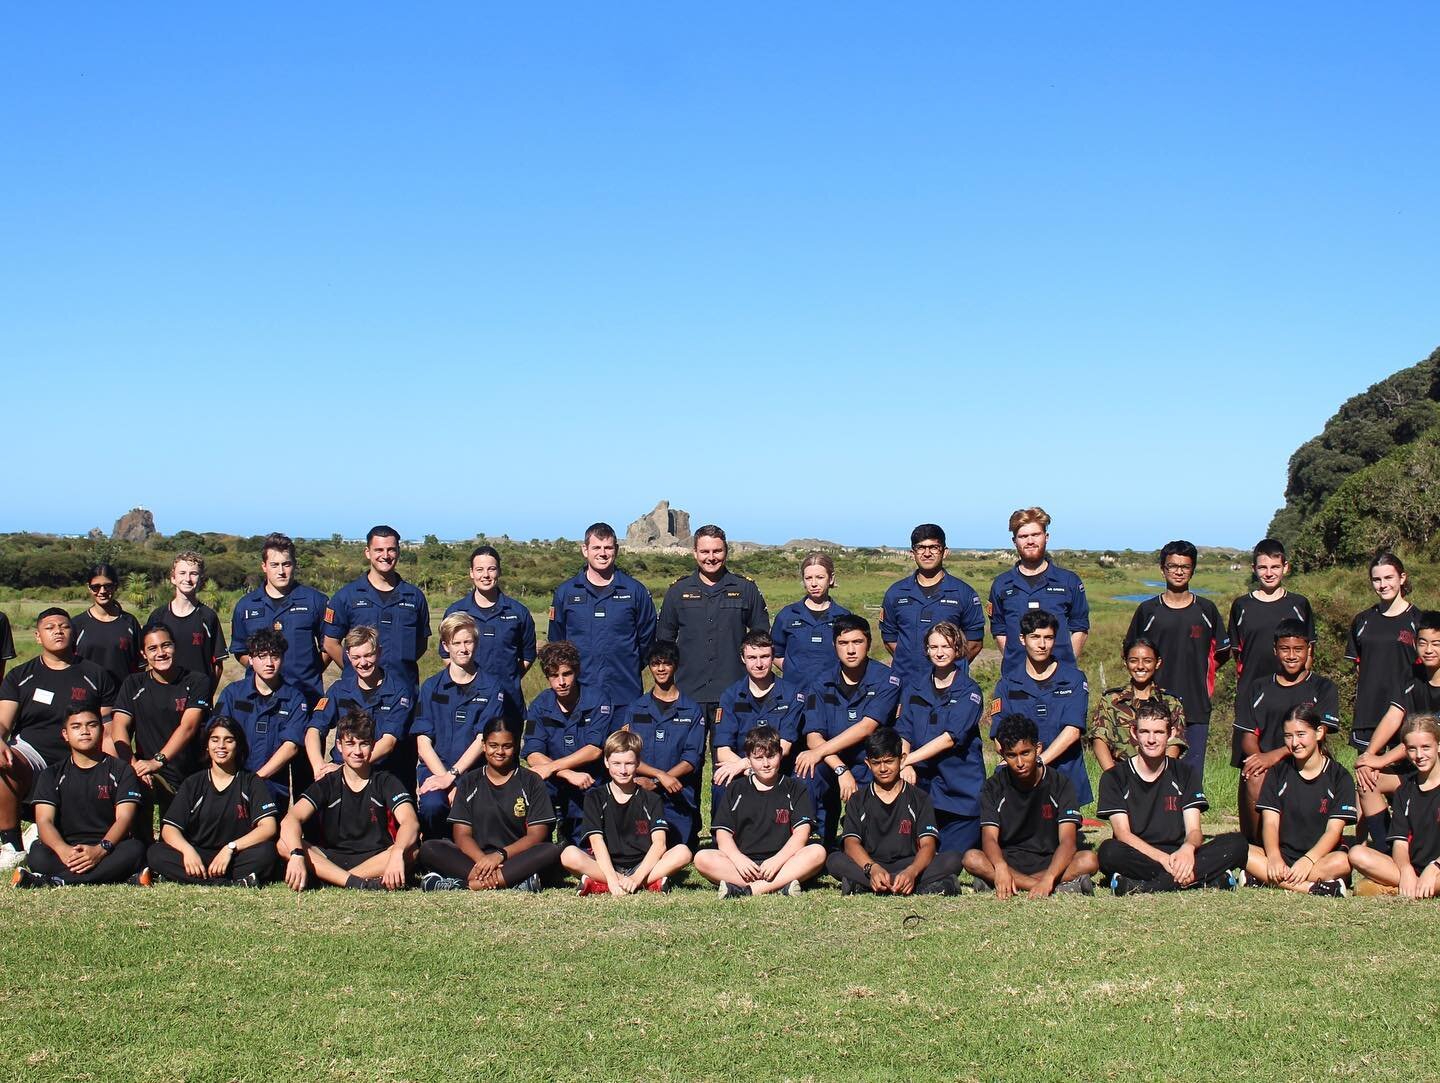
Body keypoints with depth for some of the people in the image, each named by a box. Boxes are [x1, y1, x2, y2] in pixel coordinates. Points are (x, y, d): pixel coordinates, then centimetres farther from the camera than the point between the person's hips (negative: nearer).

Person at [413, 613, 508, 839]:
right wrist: (447, 782, -13)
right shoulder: (431, 687, 9)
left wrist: (451, 775, -15)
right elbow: (423, 743, 1)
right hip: (435, 768, 1)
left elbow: (482, 740, -2)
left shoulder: (491, 688, 7)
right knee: (432, 805, -32)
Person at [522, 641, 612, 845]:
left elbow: (594, 750, -15)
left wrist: (551, 767, -23)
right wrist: (569, 774, -26)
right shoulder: (539, 706, -1)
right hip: (552, 789, 2)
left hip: (589, 789, -2)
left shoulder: (597, 701, -7)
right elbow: (533, 756, -11)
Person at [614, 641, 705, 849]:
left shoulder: (692, 710, 6)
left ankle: (692, 833, 22)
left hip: (679, 796, -1)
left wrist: (654, 783, -14)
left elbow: (692, 758, -3)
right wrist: (660, 774, -16)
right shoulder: (635, 709, 11)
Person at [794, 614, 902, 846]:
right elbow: (813, 737, -9)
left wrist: (819, 752, -26)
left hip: (871, 768, -1)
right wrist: (840, 769, -26)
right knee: (804, 778, -30)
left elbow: (867, 727, -19)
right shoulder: (821, 683, 0)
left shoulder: (886, 679, -8)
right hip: (831, 765, 1)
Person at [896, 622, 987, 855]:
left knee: (952, 857, -6)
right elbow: (903, 733, 1)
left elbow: (950, 738, -12)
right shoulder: (913, 691, 12)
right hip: (922, 785, 4)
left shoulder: (969, 692, -2)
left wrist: (907, 760, -18)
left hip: (961, 790, -3)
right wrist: (905, 765, -19)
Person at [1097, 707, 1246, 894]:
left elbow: (1194, 830, 3)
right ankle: (1208, 879, -36)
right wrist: (1164, 859, -24)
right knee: (1109, 851, -36)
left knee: (1237, 843, -21)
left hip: (1179, 856, 3)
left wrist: (1188, 849, -23)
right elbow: (1123, 834, -8)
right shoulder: (1115, 777, 3)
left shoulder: (1183, 773, 12)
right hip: (1136, 860, -3)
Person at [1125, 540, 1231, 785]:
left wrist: (1200, 677, 11)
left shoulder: (1206, 610, 7)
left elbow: (1222, 653, 17)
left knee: (1193, 775, 2)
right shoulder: (1148, 610, 4)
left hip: (1196, 709, 1)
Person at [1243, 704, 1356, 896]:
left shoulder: (1340, 777, 2)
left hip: (1321, 857, -2)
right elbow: (1270, 822, -2)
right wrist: (1274, 858, -22)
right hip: (1282, 854, 2)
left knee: (1342, 862, -36)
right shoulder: (1278, 772, 9)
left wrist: (1308, 861, -26)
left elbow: (1334, 831, -8)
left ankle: (1266, 879, -30)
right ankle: (1314, 888, -33)